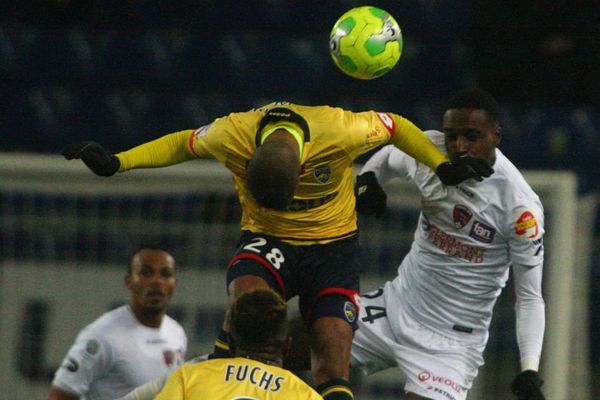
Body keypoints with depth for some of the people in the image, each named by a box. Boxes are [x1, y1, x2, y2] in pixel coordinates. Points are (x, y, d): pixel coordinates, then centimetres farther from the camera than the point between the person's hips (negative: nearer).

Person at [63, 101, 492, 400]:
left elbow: (396, 126, -6)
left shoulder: (340, 131, -28)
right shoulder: (232, 134, -22)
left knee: (334, 360, -13)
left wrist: (442, 166, -10)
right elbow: (181, 144, 1)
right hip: (266, 239, 0)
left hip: (333, 245, 0)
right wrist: (115, 163, -6)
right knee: (247, 297, -33)